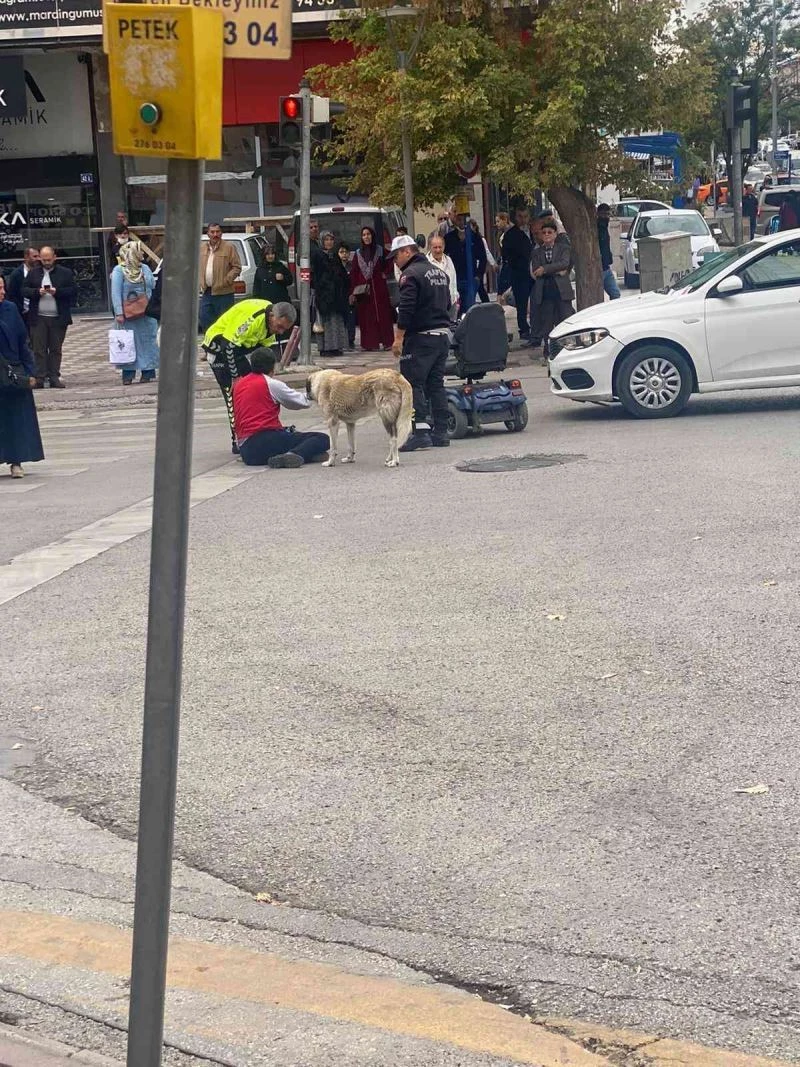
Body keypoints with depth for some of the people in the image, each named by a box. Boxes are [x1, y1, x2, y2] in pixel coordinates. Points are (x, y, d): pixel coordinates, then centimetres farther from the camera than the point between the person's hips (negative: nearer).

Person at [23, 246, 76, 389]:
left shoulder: (66, 273, 5)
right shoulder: (33, 273, 11)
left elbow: (73, 291, -1)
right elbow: (24, 290, 7)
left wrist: (57, 291, -14)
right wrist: (37, 292, -11)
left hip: (58, 318, -1)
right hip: (38, 318, 1)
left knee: (56, 349, 3)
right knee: (39, 349, -2)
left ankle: (54, 378, 7)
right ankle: (39, 378, -2)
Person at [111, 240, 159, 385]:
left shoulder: (145, 268, 12)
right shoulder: (119, 270, -4)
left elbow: (153, 287, 14)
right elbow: (115, 293, -10)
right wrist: (119, 313, -17)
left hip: (147, 313, 5)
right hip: (128, 313, -5)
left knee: (148, 342, 4)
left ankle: (148, 372, 11)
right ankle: (128, 375, 3)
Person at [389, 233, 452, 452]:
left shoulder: (411, 274, -13)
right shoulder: (439, 272, 16)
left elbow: (406, 309, -19)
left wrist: (398, 338, -16)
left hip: (420, 338, -9)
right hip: (443, 335, 9)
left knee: (413, 384, -6)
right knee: (436, 384, 12)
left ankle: (420, 432, -12)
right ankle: (440, 432, 12)